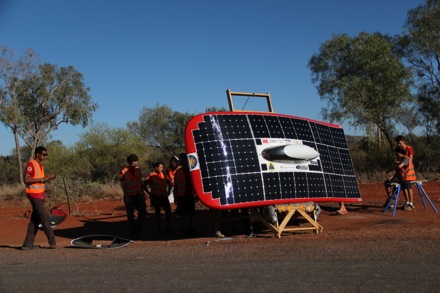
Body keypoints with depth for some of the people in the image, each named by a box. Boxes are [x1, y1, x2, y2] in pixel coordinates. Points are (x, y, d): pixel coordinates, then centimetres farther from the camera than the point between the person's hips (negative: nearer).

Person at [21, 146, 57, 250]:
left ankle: (28, 244, 14)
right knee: (44, 217, -8)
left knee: (35, 219, 9)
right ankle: (52, 242, -5)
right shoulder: (31, 164, -12)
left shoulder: (40, 164, 15)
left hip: (40, 194, 9)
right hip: (34, 195, -9)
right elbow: (26, 180, -19)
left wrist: (47, 178, 2)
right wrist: (42, 179, -20)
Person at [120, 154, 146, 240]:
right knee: (130, 216, 4)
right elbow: (123, 186, -9)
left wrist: (142, 191, 11)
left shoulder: (137, 169, 3)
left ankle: (138, 230, 24)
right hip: (130, 197, -5)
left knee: (143, 213, 6)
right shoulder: (124, 172, -13)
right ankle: (133, 234, 13)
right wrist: (126, 196, -12)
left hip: (138, 195, 5)